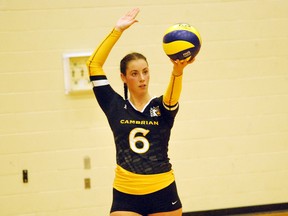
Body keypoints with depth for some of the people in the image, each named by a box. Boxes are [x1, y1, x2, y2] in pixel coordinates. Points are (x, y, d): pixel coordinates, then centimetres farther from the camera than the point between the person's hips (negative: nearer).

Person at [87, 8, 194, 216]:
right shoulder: (115, 106, 3)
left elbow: (172, 99, -23)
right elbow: (94, 65, -3)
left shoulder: (162, 107, 2)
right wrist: (118, 30, -8)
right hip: (126, 195, 0)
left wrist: (178, 71, -44)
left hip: (163, 193, 0)